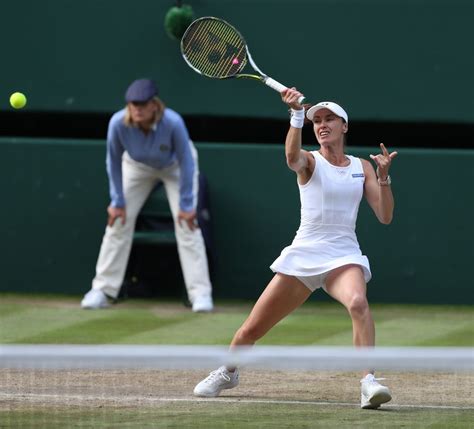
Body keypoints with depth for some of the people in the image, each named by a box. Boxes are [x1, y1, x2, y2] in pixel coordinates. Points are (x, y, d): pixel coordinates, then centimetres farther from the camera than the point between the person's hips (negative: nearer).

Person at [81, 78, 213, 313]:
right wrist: (117, 202, -11)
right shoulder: (118, 123, -34)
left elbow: (186, 162, -26)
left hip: (174, 167, -2)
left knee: (186, 225, -13)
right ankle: (101, 290, 5)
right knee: (118, 222, -4)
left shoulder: (173, 123, -40)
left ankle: (201, 293, -8)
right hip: (137, 166, 2)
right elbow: (114, 162, -16)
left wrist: (186, 205, -21)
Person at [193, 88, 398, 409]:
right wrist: (297, 114, -42)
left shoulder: (362, 168, 10)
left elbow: (385, 216, 4)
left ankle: (369, 382, -41)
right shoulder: (309, 162, 2)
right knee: (251, 329, 5)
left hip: (343, 257, 0)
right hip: (303, 256, 0)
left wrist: (383, 175, -11)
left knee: (358, 302, -36)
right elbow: (293, 157, -25)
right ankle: (227, 372, 37)